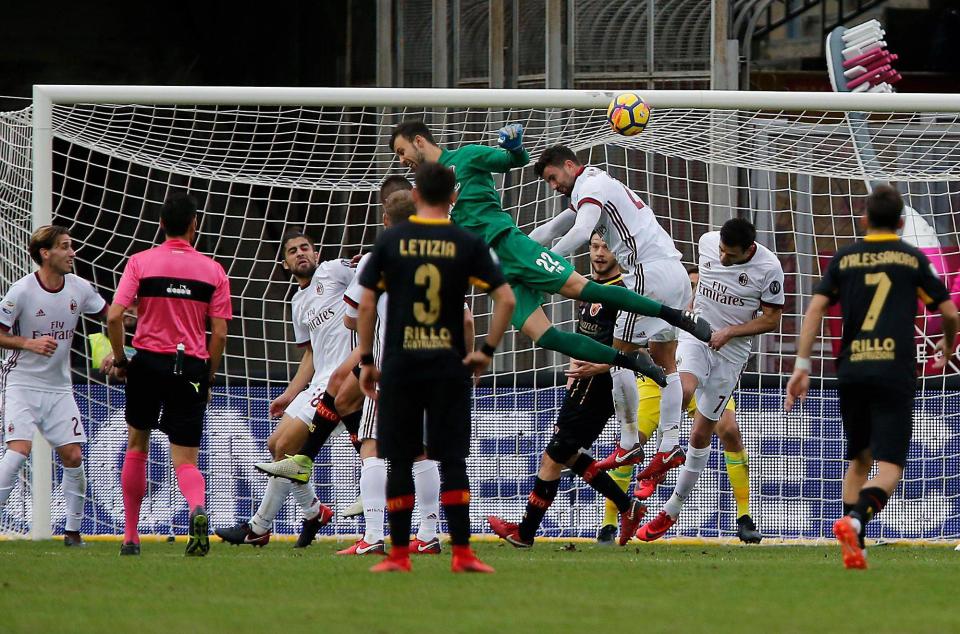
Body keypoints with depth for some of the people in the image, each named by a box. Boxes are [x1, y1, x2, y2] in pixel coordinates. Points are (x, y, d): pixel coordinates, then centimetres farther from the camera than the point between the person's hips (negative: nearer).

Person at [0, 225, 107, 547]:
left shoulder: (79, 288, 0)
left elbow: (108, 314, 16)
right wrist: (30, 343, -23)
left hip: (59, 387, 5)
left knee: (73, 456, -2)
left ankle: (73, 530, 10)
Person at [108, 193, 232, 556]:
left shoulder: (140, 262, -1)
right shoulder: (213, 270, 3)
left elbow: (114, 317, -9)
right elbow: (219, 333, 1)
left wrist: (120, 359, 5)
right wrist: (208, 378, 12)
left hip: (148, 362, 0)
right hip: (192, 367, 0)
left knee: (137, 445, 20)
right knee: (185, 460, 1)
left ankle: (131, 537, 22)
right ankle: (198, 509, -33)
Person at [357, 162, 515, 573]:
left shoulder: (391, 241, 1)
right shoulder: (468, 245, 0)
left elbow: (366, 304, 1)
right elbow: (506, 299, -5)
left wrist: (366, 361, 8)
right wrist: (487, 351, 3)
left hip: (399, 366, 0)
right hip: (450, 367, 0)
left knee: (399, 462, 5)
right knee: (453, 461, 0)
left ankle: (399, 554, 6)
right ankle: (462, 554, -5)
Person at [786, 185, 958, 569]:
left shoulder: (844, 258, 11)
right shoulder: (912, 259, 6)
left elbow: (816, 309, 1)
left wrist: (802, 366, 0)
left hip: (851, 373, 3)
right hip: (895, 374, -3)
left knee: (858, 461, 20)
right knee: (889, 468, -7)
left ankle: (854, 549, 14)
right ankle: (853, 521, -34)